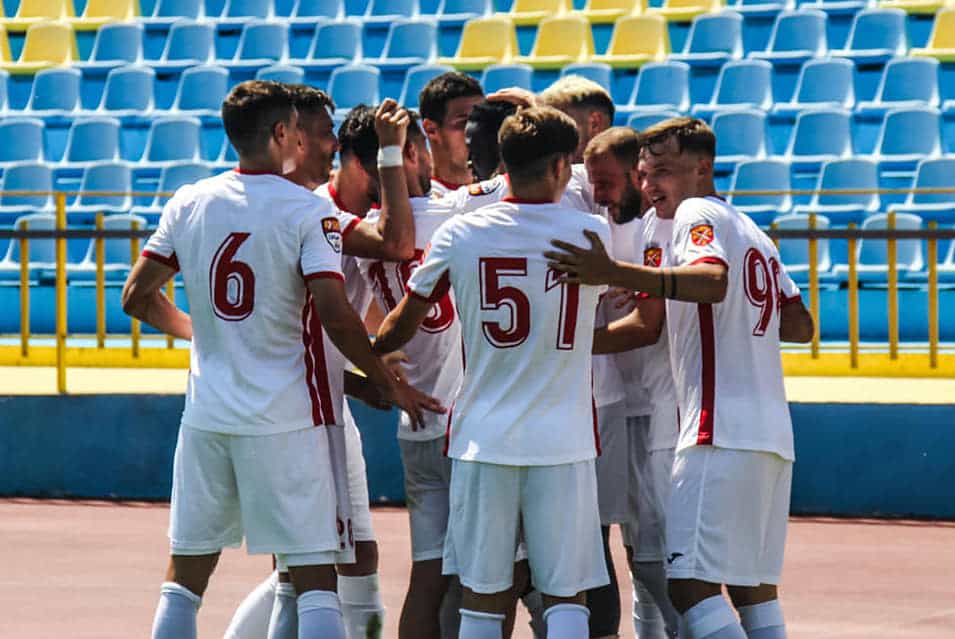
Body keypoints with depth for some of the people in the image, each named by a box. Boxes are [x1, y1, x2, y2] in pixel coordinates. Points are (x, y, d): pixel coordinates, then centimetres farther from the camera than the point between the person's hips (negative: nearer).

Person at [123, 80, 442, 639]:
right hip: (289, 419, -5)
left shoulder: (188, 205, 4)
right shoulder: (308, 212, -10)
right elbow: (336, 318, -17)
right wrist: (393, 387, -5)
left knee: (186, 575, 13)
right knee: (315, 576, -2)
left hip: (208, 418, 5)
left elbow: (136, 298, 9)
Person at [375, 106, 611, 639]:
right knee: (566, 595, 2)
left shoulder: (459, 235, -1)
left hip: (484, 438, 1)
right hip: (564, 440, -1)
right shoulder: (593, 233, -3)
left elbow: (405, 321, 11)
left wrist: (370, 355, 31)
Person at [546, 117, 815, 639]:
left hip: (722, 433, -10)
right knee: (753, 587, 11)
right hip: (772, 435, 10)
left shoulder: (698, 213, -2)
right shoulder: (753, 233, 24)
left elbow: (713, 280, -25)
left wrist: (614, 274, -34)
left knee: (690, 585, -13)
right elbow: (800, 326, 25)